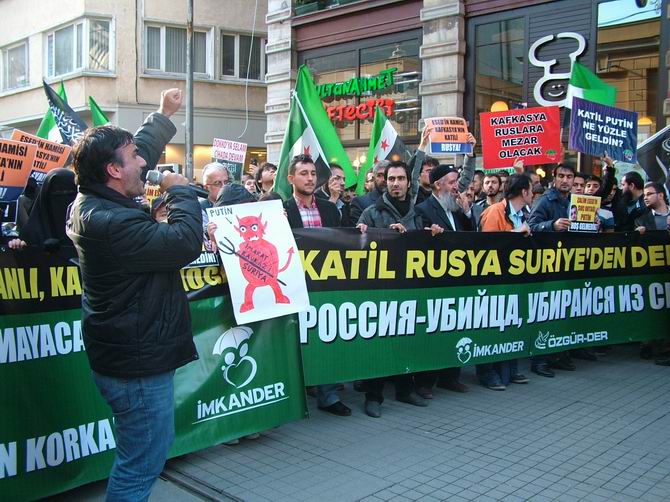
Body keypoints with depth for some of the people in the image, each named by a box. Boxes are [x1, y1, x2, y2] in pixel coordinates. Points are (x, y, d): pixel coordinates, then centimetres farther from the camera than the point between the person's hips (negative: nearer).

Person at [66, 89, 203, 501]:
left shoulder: (93, 203, 5)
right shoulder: (113, 224, -27)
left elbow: (140, 153, 20)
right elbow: (185, 243, -27)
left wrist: (163, 115, 28)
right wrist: (181, 192, -12)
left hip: (127, 354, 11)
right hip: (137, 362, -11)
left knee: (144, 453, 25)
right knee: (143, 462, 3)